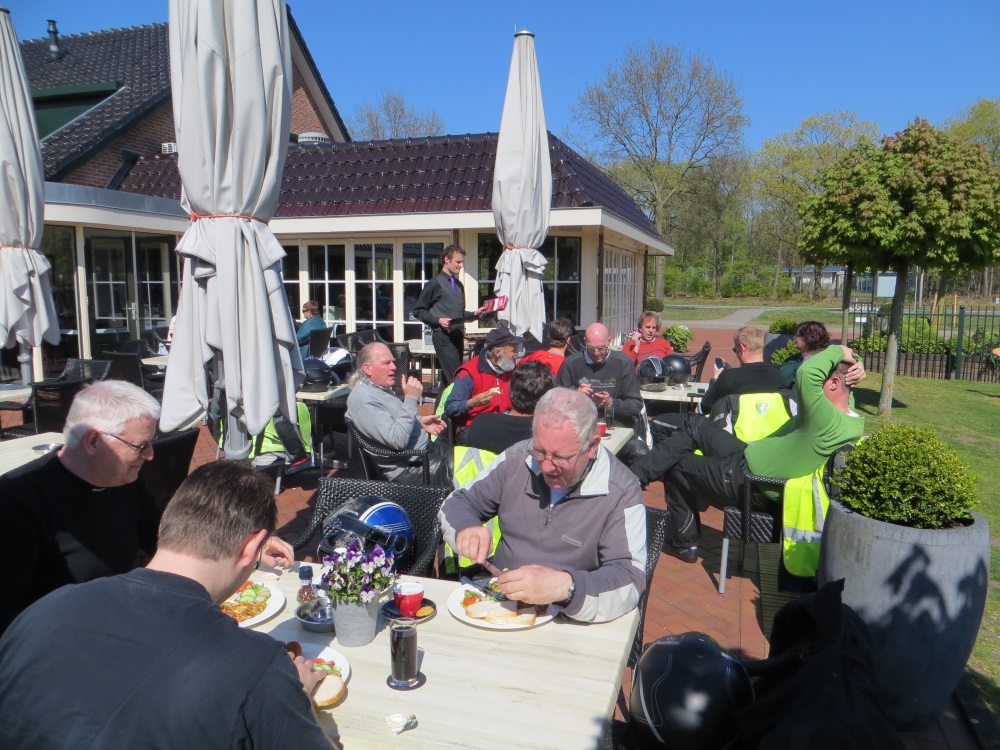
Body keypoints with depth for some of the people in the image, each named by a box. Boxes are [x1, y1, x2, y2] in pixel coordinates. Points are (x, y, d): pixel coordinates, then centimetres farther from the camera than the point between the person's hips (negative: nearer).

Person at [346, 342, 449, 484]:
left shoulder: (382, 387, 9)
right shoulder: (363, 398, -21)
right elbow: (398, 440, -28)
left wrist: (420, 421, 8)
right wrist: (411, 399, -26)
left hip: (425, 450, 10)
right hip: (409, 469, -10)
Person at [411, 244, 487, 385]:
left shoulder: (459, 285, 19)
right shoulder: (435, 283, -4)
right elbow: (418, 311, -4)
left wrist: (474, 314, 8)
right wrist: (438, 320, -15)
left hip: (458, 335, 7)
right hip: (443, 336, -7)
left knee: (447, 376, 11)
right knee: (455, 375, -15)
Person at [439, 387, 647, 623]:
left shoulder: (621, 494, -14)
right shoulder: (517, 459, -1)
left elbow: (630, 581, -21)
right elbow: (459, 502, 9)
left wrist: (565, 587, -39)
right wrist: (465, 528, -15)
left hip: (568, 625, -3)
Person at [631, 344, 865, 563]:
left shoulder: (828, 422, -32)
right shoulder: (856, 421, -3)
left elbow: (807, 373, -47)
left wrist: (837, 351, -28)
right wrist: (848, 361, -6)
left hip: (744, 479, -9)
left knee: (675, 468, 12)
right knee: (694, 424, 12)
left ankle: (685, 543, 29)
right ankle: (636, 475, 17)